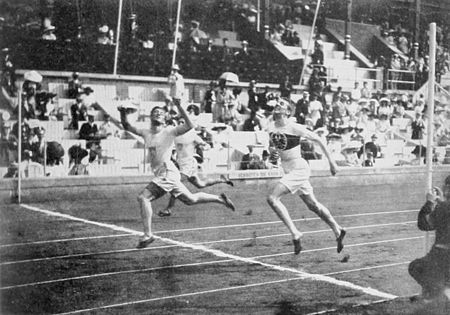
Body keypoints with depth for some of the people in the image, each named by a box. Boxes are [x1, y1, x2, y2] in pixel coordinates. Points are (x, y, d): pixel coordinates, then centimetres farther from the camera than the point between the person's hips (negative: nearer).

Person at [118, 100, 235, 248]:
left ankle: (147, 234, -15)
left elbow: (189, 126, -18)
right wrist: (123, 114, -5)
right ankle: (220, 198, 33)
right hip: (161, 174, 8)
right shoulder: (146, 133, 11)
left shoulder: (169, 131, -6)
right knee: (191, 200, 18)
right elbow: (127, 127, 14)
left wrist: (180, 107, -25)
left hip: (167, 172, -8)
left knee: (143, 197, -18)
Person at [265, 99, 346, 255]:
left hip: (298, 168, -8)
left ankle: (295, 234, -14)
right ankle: (338, 230, 33)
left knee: (272, 198, -20)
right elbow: (272, 146, 20)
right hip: (288, 169, 8)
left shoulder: (295, 128, -16)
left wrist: (331, 162, -3)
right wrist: (271, 149, -6)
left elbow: (318, 140, -8)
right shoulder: (271, 128, 3)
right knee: (312, 205, 18)